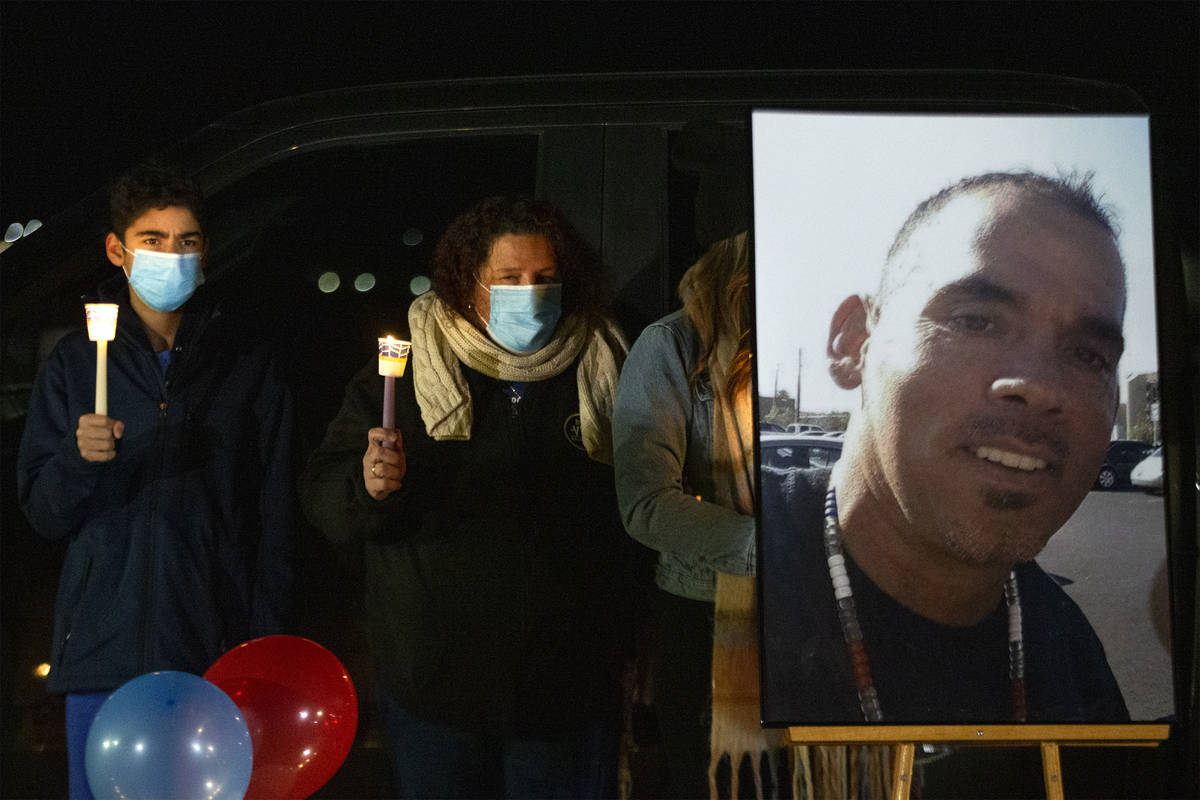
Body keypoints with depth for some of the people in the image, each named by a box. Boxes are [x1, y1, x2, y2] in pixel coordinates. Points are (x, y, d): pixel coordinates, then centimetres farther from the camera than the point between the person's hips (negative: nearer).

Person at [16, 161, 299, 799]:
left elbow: (275, 519, 7)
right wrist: (78, 460, -15)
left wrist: (264, 642, -1)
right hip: (103, 649, 0)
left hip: (215, 652, 0)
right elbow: (43, 515, 6)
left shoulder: (249, 368, 7)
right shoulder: (76, 361, 7)